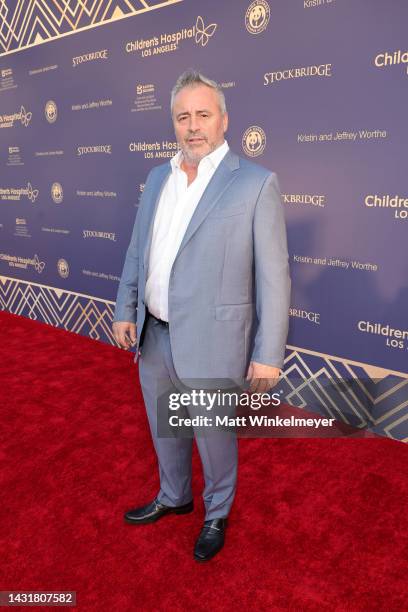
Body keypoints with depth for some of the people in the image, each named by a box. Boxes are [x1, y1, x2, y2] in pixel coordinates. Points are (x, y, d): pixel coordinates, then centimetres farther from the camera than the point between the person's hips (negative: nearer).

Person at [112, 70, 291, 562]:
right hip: (154, 337, 6)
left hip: (212, 343, -5)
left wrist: (268, 356, -14)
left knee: (215, 438, 15)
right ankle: (173, 498, 50)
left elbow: (273, 276, -13)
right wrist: (125, 310, 9)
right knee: (165, 431, 23)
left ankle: (217, 515, 43)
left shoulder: (255, 183, -12)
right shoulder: (158, 178, 7)